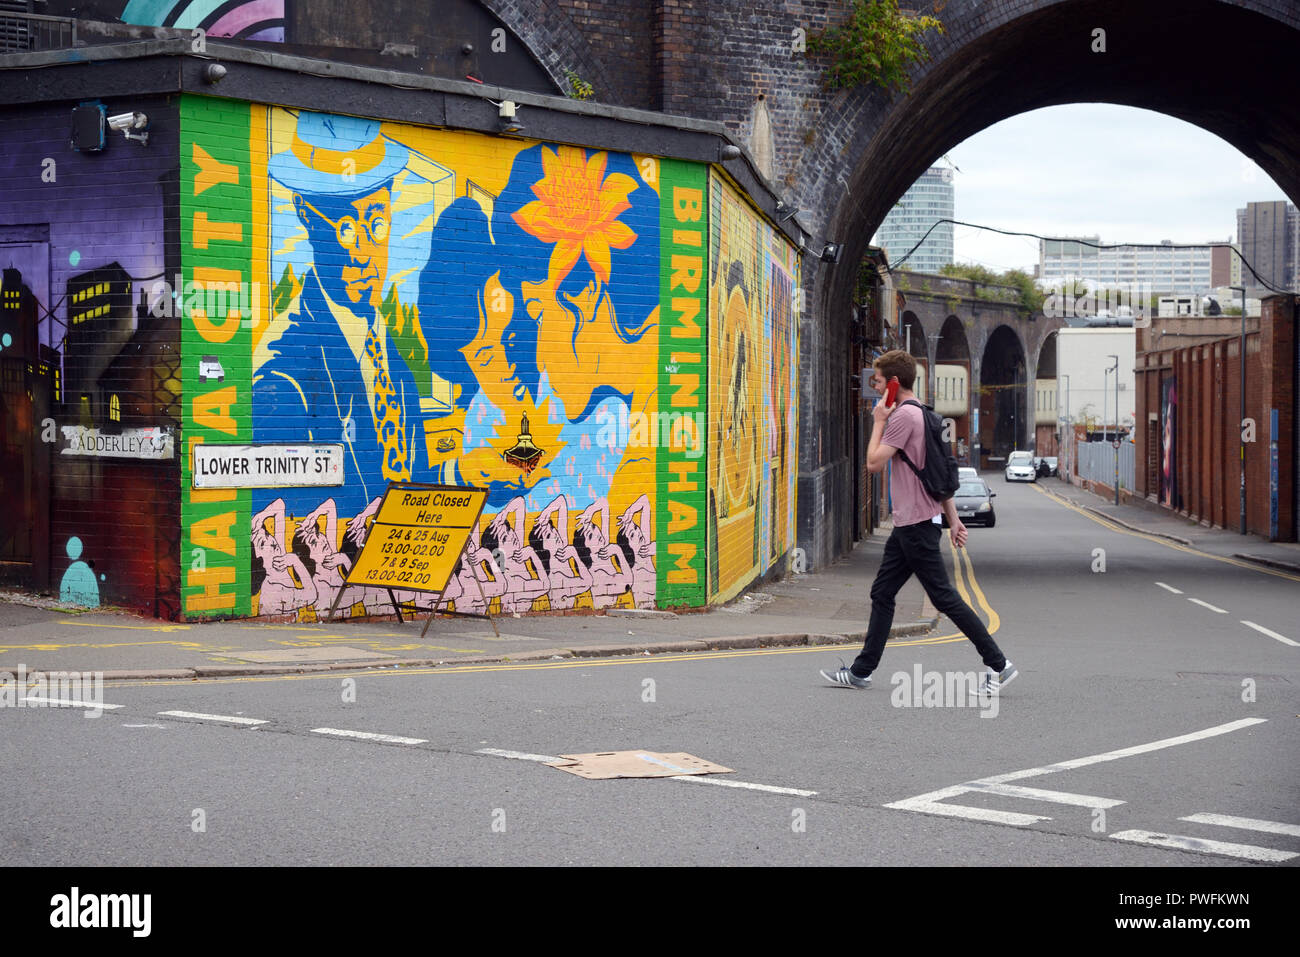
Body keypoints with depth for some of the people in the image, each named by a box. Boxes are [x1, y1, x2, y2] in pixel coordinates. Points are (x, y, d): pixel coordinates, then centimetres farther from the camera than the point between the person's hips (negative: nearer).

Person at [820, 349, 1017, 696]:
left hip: (917, 526, -10)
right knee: (881, 593, 12)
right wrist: (953, 518, 19)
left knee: (944, 597, -6)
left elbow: (874, 463, -17)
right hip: (908, 524, 10)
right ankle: (861, 671, 16)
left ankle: (998, 664, -2)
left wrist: (879, 421, -6)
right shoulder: (919, 414, 17)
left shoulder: (904, 415, -15)